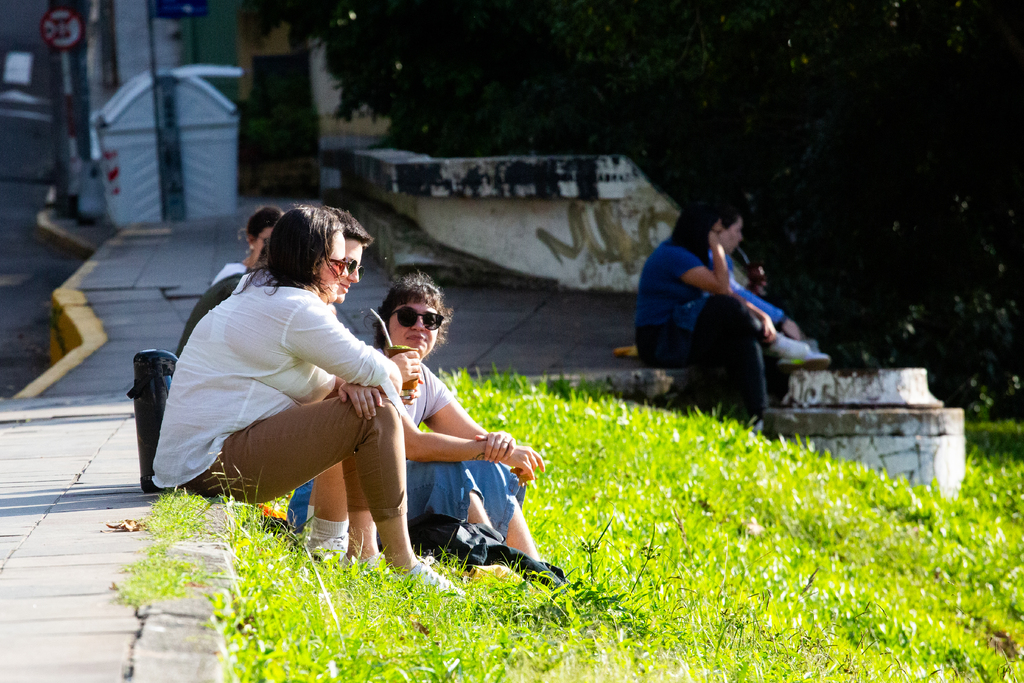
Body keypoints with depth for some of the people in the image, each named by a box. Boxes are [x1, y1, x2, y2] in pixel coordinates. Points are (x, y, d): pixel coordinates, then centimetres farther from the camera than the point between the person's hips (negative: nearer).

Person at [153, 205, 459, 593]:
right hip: (211, 468, -11)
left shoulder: (261, 296, 17)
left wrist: (343, 382, -6)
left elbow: (313, 382, 18)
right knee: (377, 415, -16)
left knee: (361, 400, 23)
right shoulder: (293, 308, -16)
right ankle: (402, 564, -11)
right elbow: (371, 369, -12)